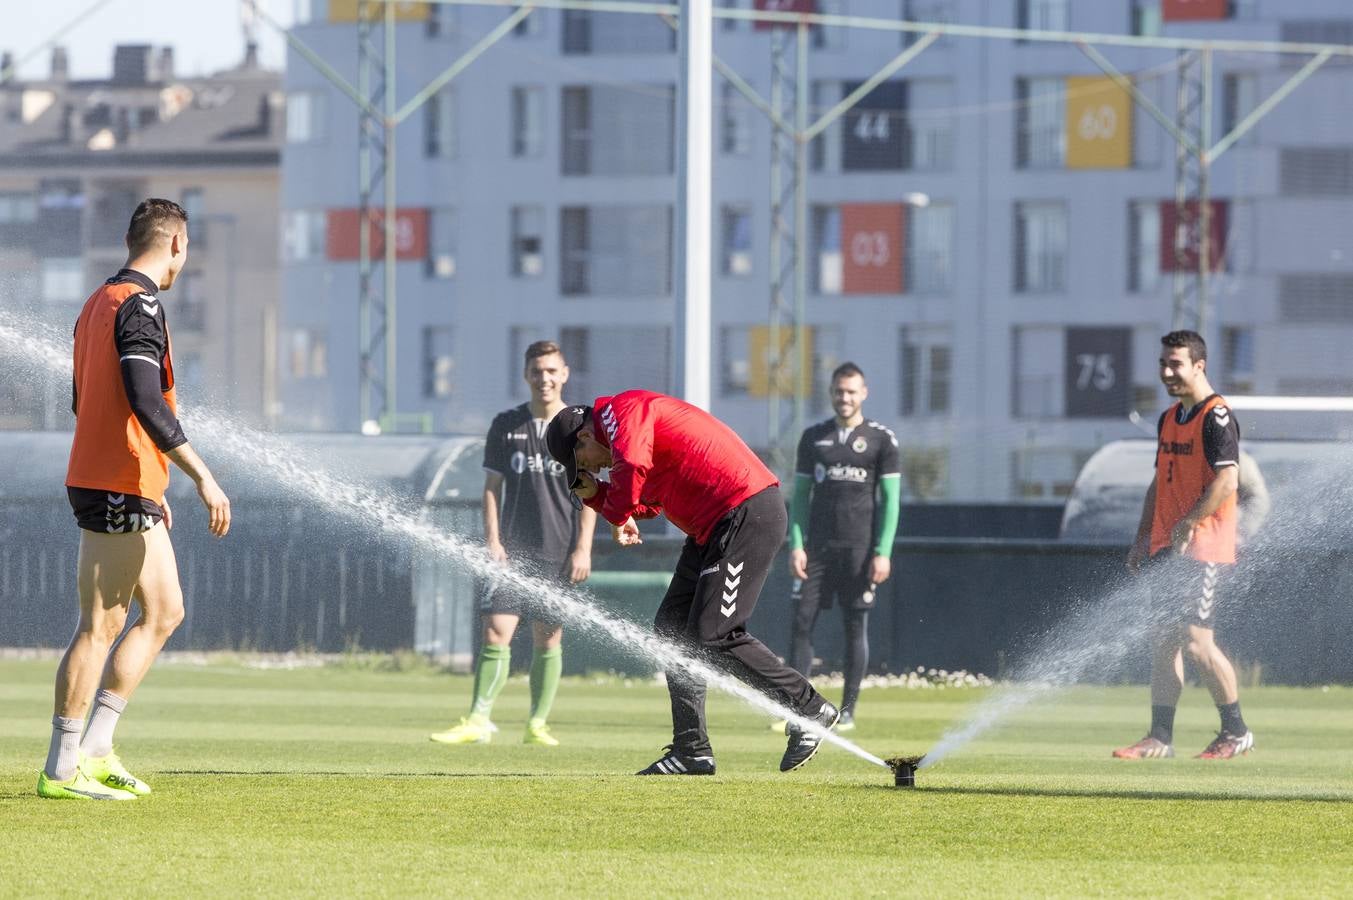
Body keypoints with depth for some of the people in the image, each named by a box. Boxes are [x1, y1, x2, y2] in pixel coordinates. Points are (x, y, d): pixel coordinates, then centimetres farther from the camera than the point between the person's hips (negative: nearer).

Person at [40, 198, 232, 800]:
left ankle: (95, 749, 13)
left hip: (127, 490, 10)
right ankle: (62, 769, -4)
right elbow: (147, 404, -24)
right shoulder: (139, 305, -14)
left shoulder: (100, 303, 16)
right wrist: (202, 477, -22)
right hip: (120, 487, -10)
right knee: (101, 626, -7)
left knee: (164, 611, 15)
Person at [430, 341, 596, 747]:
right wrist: (492, 540, -4)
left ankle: (537, 724, 11)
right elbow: (492, 487, 7)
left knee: (548, 640, 3)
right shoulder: (506, 425, 6)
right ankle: (478, 721, -10)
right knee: (496, 633, -9)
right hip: (512, 550, 1)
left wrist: (583, 549, -6)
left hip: (559, 554, -1)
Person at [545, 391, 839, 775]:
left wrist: (619, 514, -12)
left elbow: (632, 465, -29)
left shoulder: (620, 411, -9)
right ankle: (692, 750, 9)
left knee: (713, 636, -13)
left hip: (748, 516, -11)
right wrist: (594, 494, 11)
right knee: (672, 628, 9)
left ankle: (809, 709, -2)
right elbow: (647, 505, 25)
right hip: (713, 526, 11)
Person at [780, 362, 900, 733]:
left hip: (859, 548, -3)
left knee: (856, 627, -1)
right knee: (801, 622, -4)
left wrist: (883, 552, -9)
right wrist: (796, 545, -1)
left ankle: (848, 711, 5)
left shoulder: (881, 439, 2)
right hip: (818, 546, 3)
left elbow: (890, 498, 0)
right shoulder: (813, 437, 11)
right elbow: (800, 494, 11)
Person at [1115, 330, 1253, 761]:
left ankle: (1236, 732, 0)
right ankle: (1160, 737, 9)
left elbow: (1227, 480, -21)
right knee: (1162, 640, 6)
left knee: (1195, 640, -11)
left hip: (1203, 550, -9)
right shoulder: (1169, 419, 16)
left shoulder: (1217, 417, -11)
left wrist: (1187, 525, -22)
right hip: (1166, 549, 9)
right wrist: (1142, 539, 18)